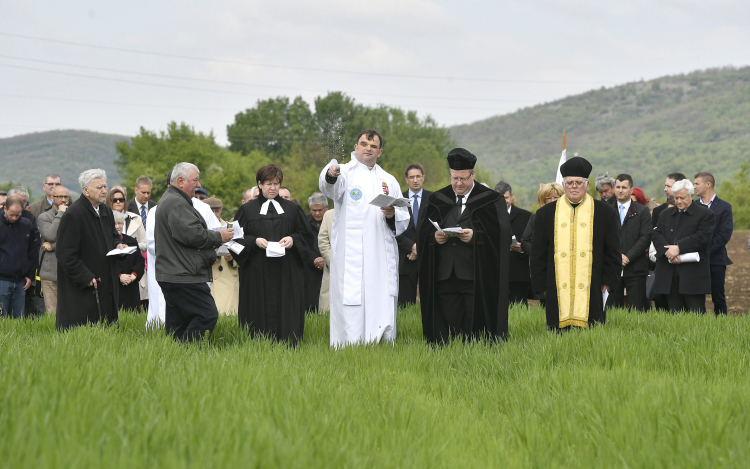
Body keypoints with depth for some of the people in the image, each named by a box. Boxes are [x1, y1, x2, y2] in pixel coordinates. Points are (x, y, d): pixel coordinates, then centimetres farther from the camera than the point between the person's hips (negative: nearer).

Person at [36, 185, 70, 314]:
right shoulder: (44, 217, 6)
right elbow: (50, 235, -12)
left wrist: (54, 246, -7)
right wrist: (60, 214, -5)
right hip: (50, 273, -1)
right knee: (51, 313, -4)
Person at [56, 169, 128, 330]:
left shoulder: (106, 211, 11)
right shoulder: (73, 215, -15)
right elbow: (66, 255, -16)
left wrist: (117, 245, 6)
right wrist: (86, 278, -18)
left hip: (106, 285, 8)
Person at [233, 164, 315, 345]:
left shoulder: (292, 209, 13)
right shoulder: (247, 210, 9)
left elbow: (306, 237, 11)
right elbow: (238, 238, 4)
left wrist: (293, 239, -9)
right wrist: (254, 241, -14)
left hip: (287, 274, 1)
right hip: (257, 274, -1)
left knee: (286, 310, -4)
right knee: (261, 311, -4)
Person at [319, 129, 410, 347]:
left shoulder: (389, 181, 19)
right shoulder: (345, 173, 5)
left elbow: (404, 220, 19)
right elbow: (330, 187, -20)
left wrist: (392, 215, -5)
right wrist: (331, 175, -44)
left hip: (383, 259, 4)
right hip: (351, 260, -4)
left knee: (383, 310, 2)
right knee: (352, 309, -11)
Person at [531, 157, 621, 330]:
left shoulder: (605, 213, 7)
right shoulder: (546, 214, 10)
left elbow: (613, 253, 9)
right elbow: (538, 255, 12)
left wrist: (608, 283, 1)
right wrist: (542, 286, 4)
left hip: (592, 293, -1)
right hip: (558, 294, 1)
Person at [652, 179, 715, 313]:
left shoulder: (705, 214, 1)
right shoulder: (665, 214, 18)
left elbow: (703, 237, -11)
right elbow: (657, 235, 6)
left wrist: (679, 248, -16)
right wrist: (668, 253, -13)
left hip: (693, 274, -5)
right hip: (669, 274, 5)